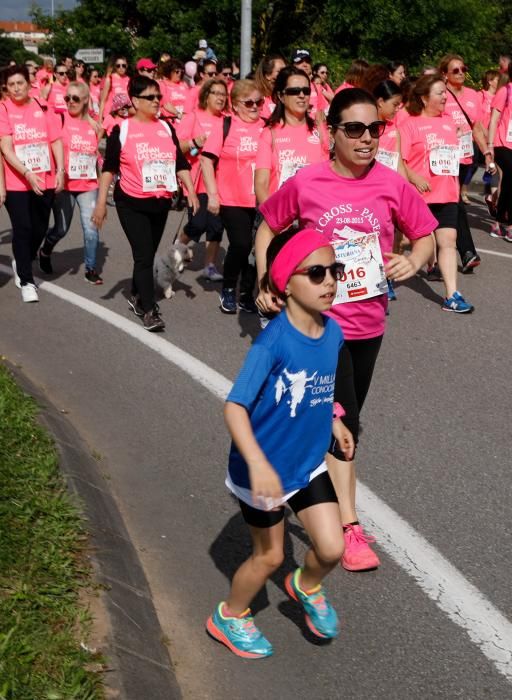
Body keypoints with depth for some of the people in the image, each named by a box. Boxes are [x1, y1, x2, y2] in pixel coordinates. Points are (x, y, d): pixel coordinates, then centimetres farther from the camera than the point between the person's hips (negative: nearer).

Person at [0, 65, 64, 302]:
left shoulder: (42, 108, 6)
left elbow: (56, 141, 5)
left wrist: (60, 171, -6)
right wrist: (27, 173, -21)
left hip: (45, 180, 3)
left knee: (40, 228, 12)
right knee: (23, 228, -5)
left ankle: (21, 264, 38)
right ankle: (26, 281, 6)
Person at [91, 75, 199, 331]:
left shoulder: (166, 128, 6)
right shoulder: (122, 130, -5)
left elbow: (180, 163, 7)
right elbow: (109, 167, -3)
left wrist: (191, 192, -5)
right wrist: (101, 202, -8)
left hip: (161, 203, 4)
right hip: (131, 203, -4)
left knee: (148, 254, 14)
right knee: (143, 255, -8)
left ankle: (136, 297, 32)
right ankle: (149, 310, -5)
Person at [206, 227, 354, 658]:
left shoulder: (333, 331, -8)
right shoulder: (274, 340, -29)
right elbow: (234, 406, -33)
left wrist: (333, 421, 8)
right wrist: (258, 465, -43)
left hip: (310, 462, 5)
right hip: (264, 469, -5)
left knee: (332, 548, 2)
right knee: (270, 557, 13)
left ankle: (307, 587, 38)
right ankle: (229, 617, 42)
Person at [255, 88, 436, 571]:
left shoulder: (392, 185, -6)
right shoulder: (305, 183, -11)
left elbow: (426, 235, 4)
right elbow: (267, 228, 4)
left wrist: (412, 262, -17)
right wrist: (265, 283, -7)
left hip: (368, 322, 4)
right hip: (320, 319, -3)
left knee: (343, 418, 19)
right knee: (343, 421, -5)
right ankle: (350, 528, 7)